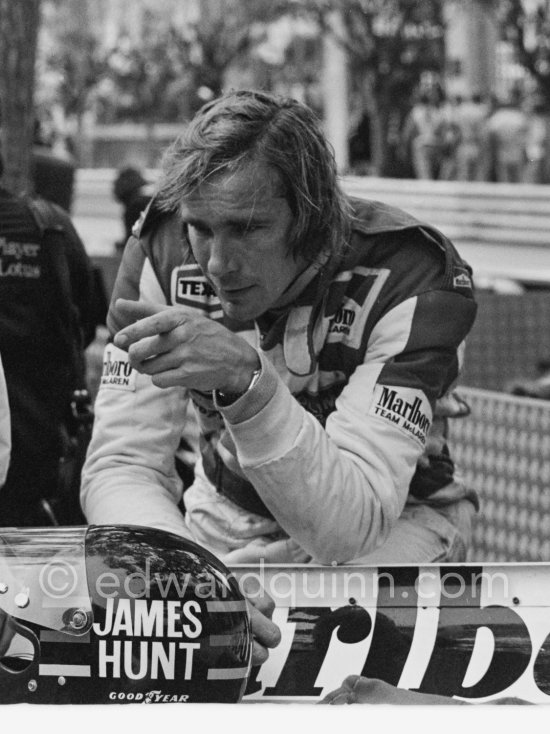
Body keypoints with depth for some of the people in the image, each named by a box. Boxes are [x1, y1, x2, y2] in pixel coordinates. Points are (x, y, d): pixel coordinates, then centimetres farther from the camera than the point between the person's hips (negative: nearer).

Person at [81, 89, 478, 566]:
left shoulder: (411, 281, -25)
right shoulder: (162, 257, -14)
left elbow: (351, 525, -33)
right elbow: (119, 468, -14)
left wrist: (246, 378, -46)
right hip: (223, 534, 4)